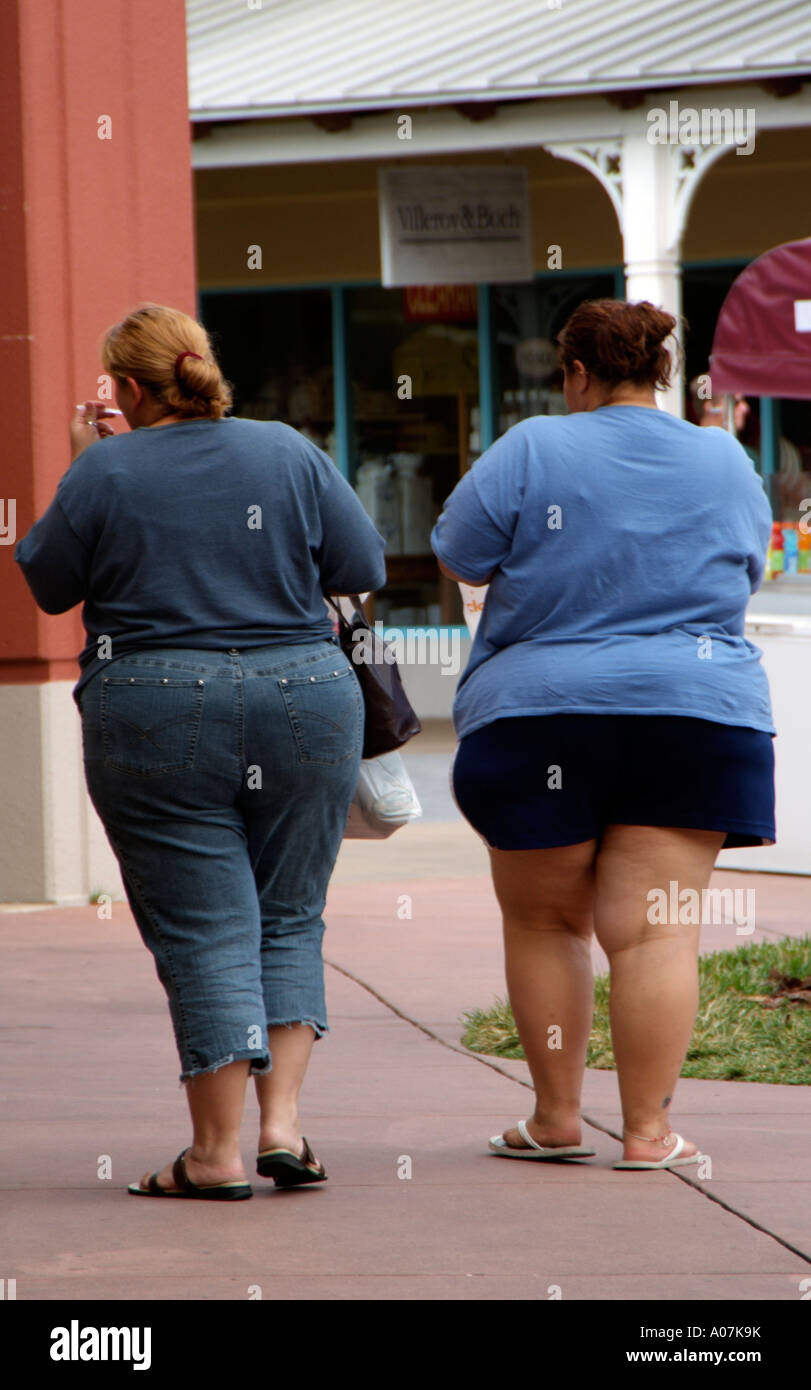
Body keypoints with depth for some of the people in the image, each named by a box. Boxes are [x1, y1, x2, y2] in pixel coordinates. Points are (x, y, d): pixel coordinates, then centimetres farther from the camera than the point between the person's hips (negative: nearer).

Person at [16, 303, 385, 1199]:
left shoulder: (106, 472, -6)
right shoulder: (289, 453, 2)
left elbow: (48, 586, 5)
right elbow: (364, 570, 6)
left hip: (155, 717, -2)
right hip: (305, 705, 2)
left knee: (203, 931, 0)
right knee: (288, 920, 13)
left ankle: (217, 1153, -1)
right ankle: (281, 1121, 2)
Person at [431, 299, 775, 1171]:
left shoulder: (530, 453, -3)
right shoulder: (727, 462, 8)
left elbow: (457, 558, 2)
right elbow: (746, 568, 21)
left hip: (540, 714, -2)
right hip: (696, 711, 2)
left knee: (543, 920, 12)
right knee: (655, 928, -2)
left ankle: (556, 1117, 14)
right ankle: (648, 1128, -6)